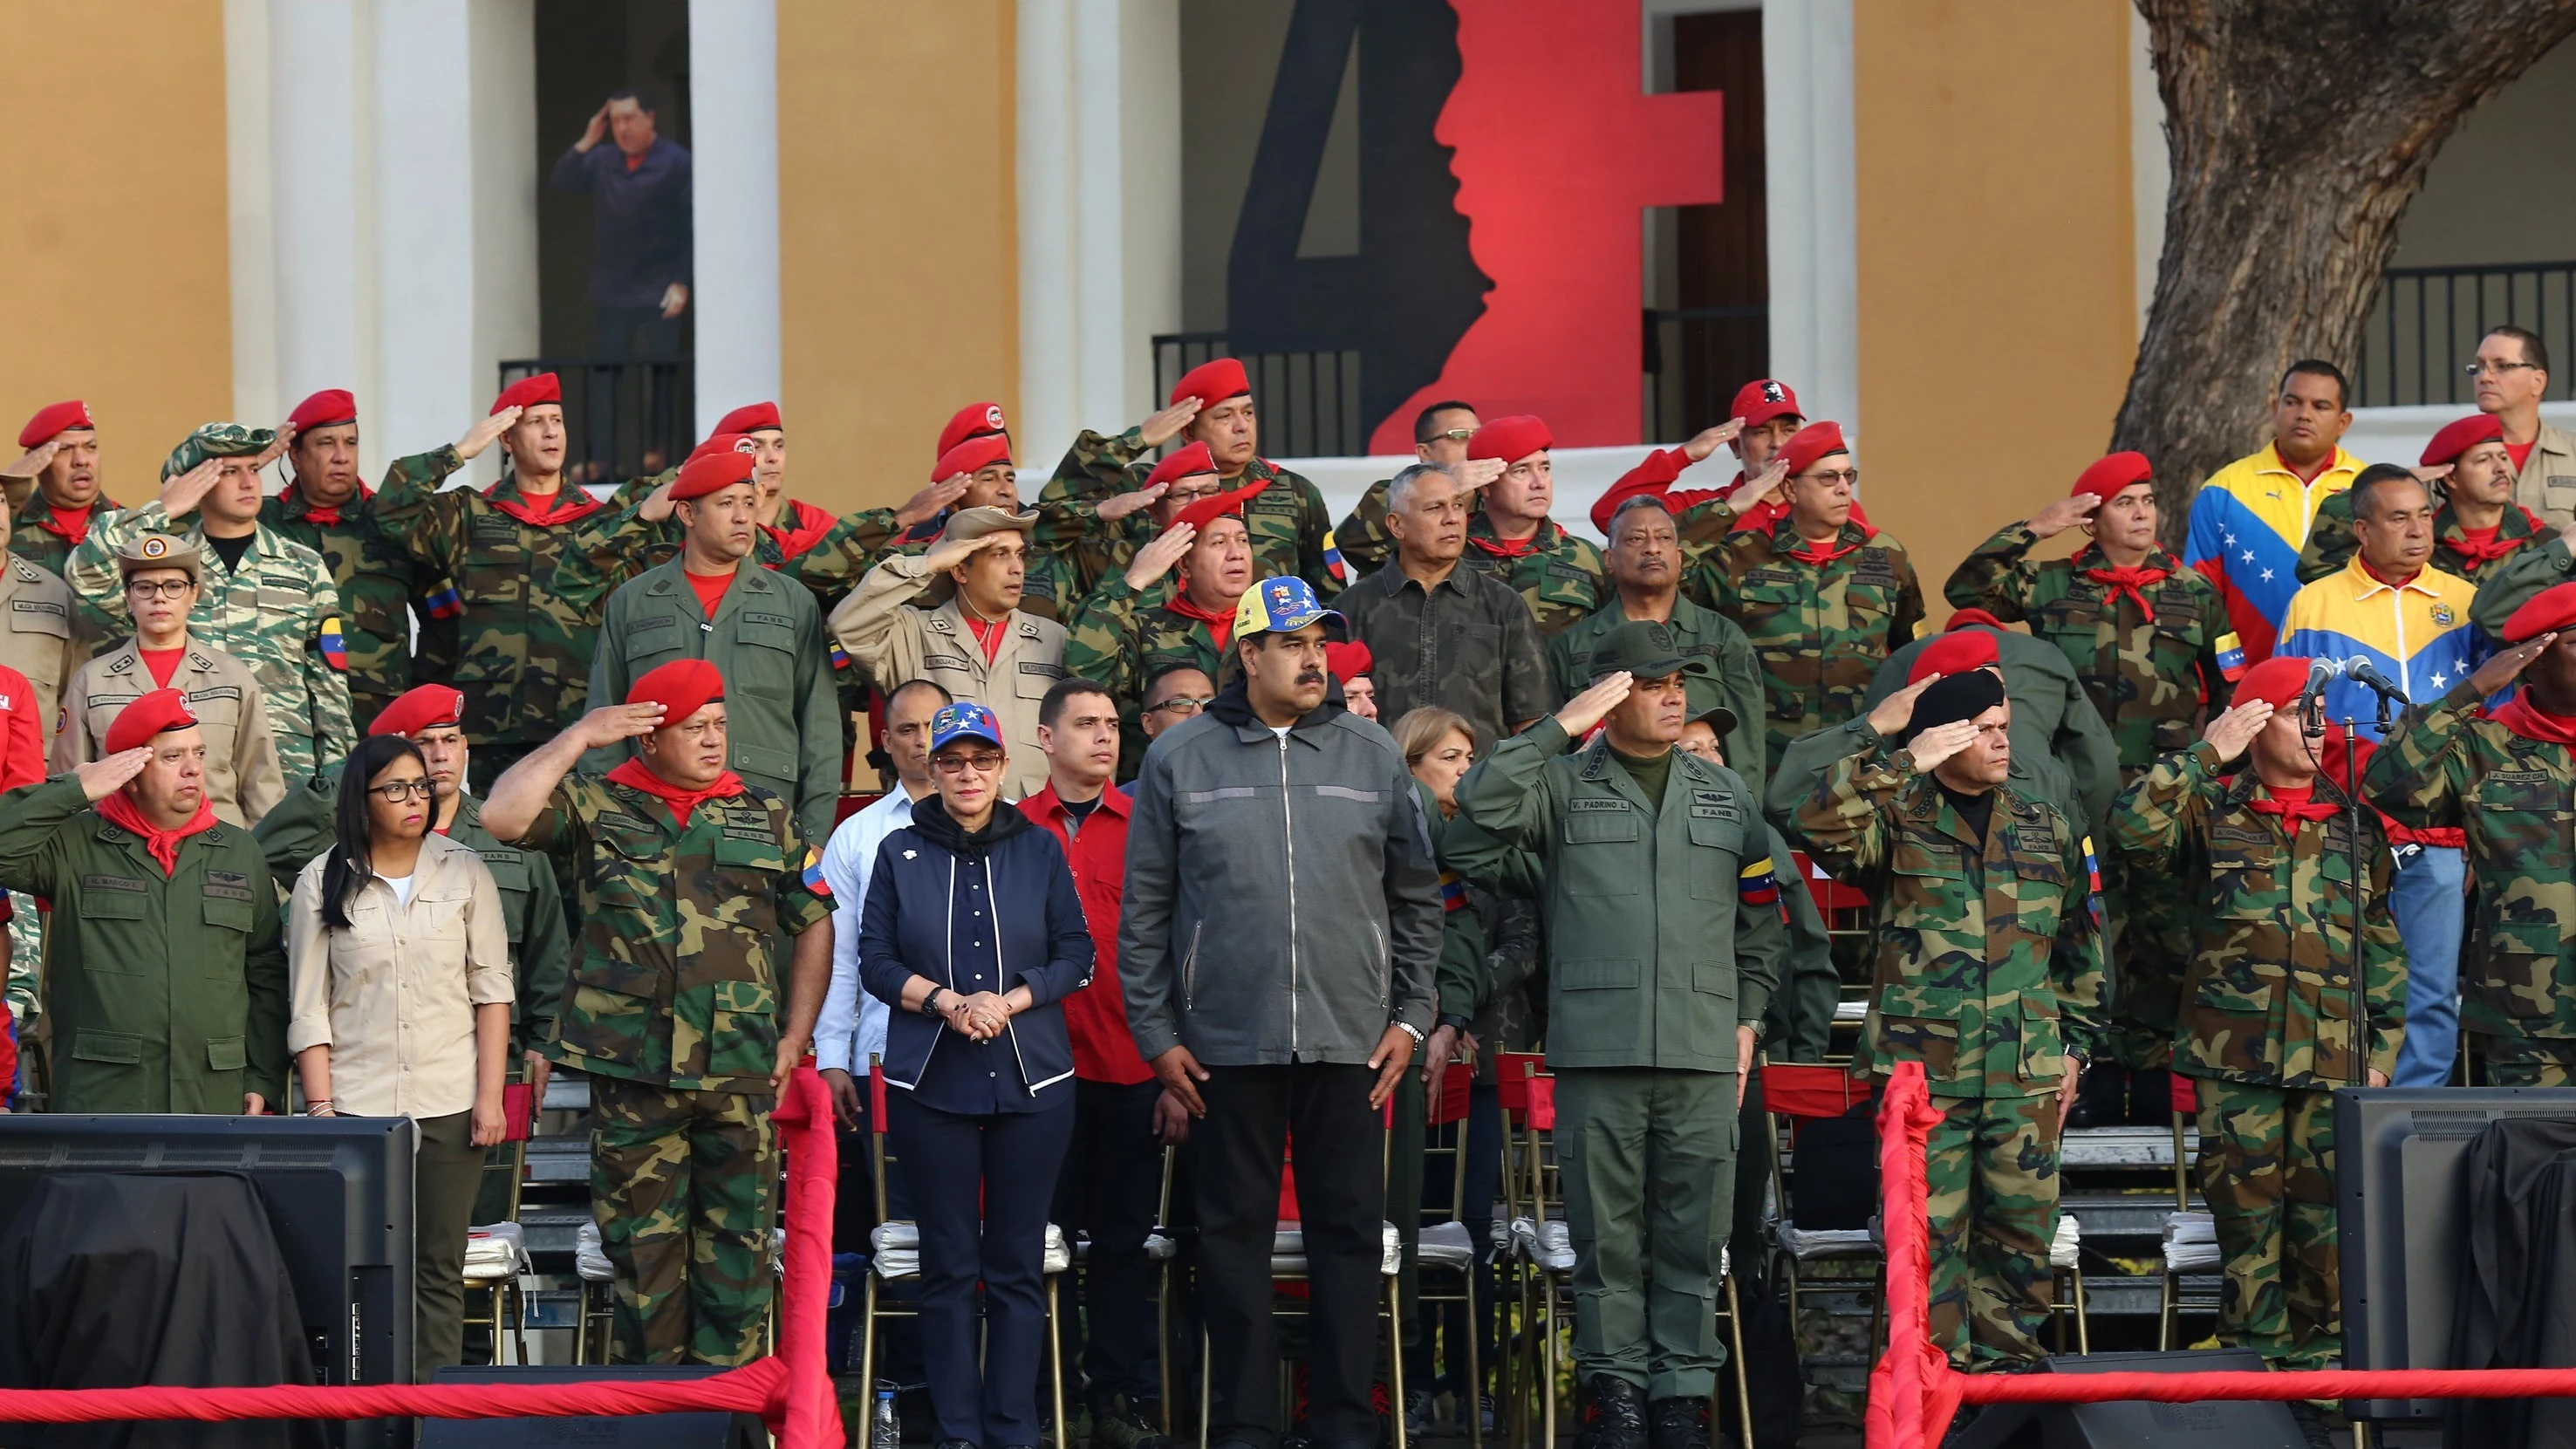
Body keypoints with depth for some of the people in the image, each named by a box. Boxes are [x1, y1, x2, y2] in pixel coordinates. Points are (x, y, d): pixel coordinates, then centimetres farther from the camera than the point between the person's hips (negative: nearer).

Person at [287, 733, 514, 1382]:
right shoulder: (323, 882, 4)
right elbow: (309, 1008, 4)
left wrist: (490, 1096, 0)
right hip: (357, 1106, -1)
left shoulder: (463, 871, 8)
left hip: (448, 1105, 1)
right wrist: (320, 1107, -4)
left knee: (439, 1268, 2)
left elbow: (492, 989, 7)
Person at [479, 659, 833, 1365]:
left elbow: (813, 923, 16)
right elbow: (503, 815, -10)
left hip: (740, 1072, 2)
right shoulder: (598, 805, 5)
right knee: (642, 1248, 3)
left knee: (737, 1248, 2)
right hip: (632, 1070, -1)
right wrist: (580, 737, -6)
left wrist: (795, 1037, 8)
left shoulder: (767, 817, 11)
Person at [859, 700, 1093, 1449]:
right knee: (948, 1265, 2)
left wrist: (1009, 1002, -12)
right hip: (930, 1081, 0)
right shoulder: (900, 853, 7)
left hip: (1031, 1080, 0)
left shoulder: (1040, 850, 7)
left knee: (1018, 1266, 1)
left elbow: (1076, 956, 4)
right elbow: (875, 960, 2)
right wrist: (946, 1003, -13)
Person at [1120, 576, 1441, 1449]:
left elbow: (1417, 897, 11)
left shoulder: (1372, 756, 7)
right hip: (1227, 1042, -1)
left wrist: (1410, 1017, 4)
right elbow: (1144, 909, 4)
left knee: (1349, 1230, 2)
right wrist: (1156, 1034, -1)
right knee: (1235, 1233, 4)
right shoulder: (1181, 758, 3)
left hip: (1350, 1041, 1)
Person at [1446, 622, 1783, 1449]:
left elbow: (1760, 920, 20)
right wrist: (1561, 728, -8)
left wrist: (1749, 1016, 11)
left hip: (1703, 1049, 2)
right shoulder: (1563, 784, 7)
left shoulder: (1727, 795, 17)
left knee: (1694, 1233, 2)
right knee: (1608, 1232, 1)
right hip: (1597, 1048, -2)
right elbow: (1481, 804, -12)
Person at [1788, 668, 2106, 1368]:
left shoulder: (2047, 830, 15)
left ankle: (2006, 1355, 13)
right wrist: (1900, 760, -19)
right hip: (1923, 1066, -3)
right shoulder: (1897, 821, 3)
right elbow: (1818, 824, -19)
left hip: (2026, 1072, 3)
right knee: (1930, 1225, -3)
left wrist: (2075, 1044, 14)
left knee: (2022, 1220, 3)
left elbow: (2081, 944, 20)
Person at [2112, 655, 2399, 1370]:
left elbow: (2383, 946, 17)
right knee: (2246, 1215, -2)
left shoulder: (2355, 825, 14)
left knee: (2329, 1218, -2)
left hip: (2334, 1065, 2)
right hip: (2238, 1062, -2)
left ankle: (2321, 1356, 5)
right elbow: (2133, 832, -14)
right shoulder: (2212, 810, 6)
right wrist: (2205, 755, -13)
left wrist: (2382, 1050, 10)